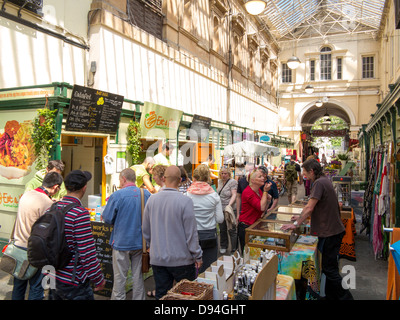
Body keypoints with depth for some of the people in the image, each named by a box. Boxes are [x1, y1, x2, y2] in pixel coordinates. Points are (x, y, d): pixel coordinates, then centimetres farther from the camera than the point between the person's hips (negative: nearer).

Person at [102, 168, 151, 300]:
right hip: (140, 242, 4)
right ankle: (139, 298, 25)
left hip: (121, 242, -3)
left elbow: (107, 219, -8)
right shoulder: (147, 194, -3)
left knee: (119, 277, 10)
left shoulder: (117, 195, -14)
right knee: (138, 276, 15)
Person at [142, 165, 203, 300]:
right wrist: (197, 256, -1)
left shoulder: (152, 199, -2)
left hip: (157, 259, 4)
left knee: (161, 295, 15)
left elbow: (146, 231, 8)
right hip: (181, 259, -4)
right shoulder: (185, 201, -17)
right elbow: (191, 233, -13)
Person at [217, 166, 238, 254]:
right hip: (220, 209, 6)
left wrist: (229, 205, -31)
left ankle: (234, 249, 10)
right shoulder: (220, 181, 12)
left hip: (230, 210, -6)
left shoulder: (232, 182, -9)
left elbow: (234, 195, -17)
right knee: (222, 229, 15)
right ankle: (223, 247, 31)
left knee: (232, 230, -1)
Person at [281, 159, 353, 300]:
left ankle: (345, 296, 7)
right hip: (333, 230, 10)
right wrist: (302, 217, 21)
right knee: (329, 267, 18)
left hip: (330, 232, -10)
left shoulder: (319, 183, -18)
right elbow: (315, 208, 22)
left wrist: (296, 224, -17)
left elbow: (309, 208, -22)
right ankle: (331, 296, 28)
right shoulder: (324, 180, 14)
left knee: (329, 269, -2)